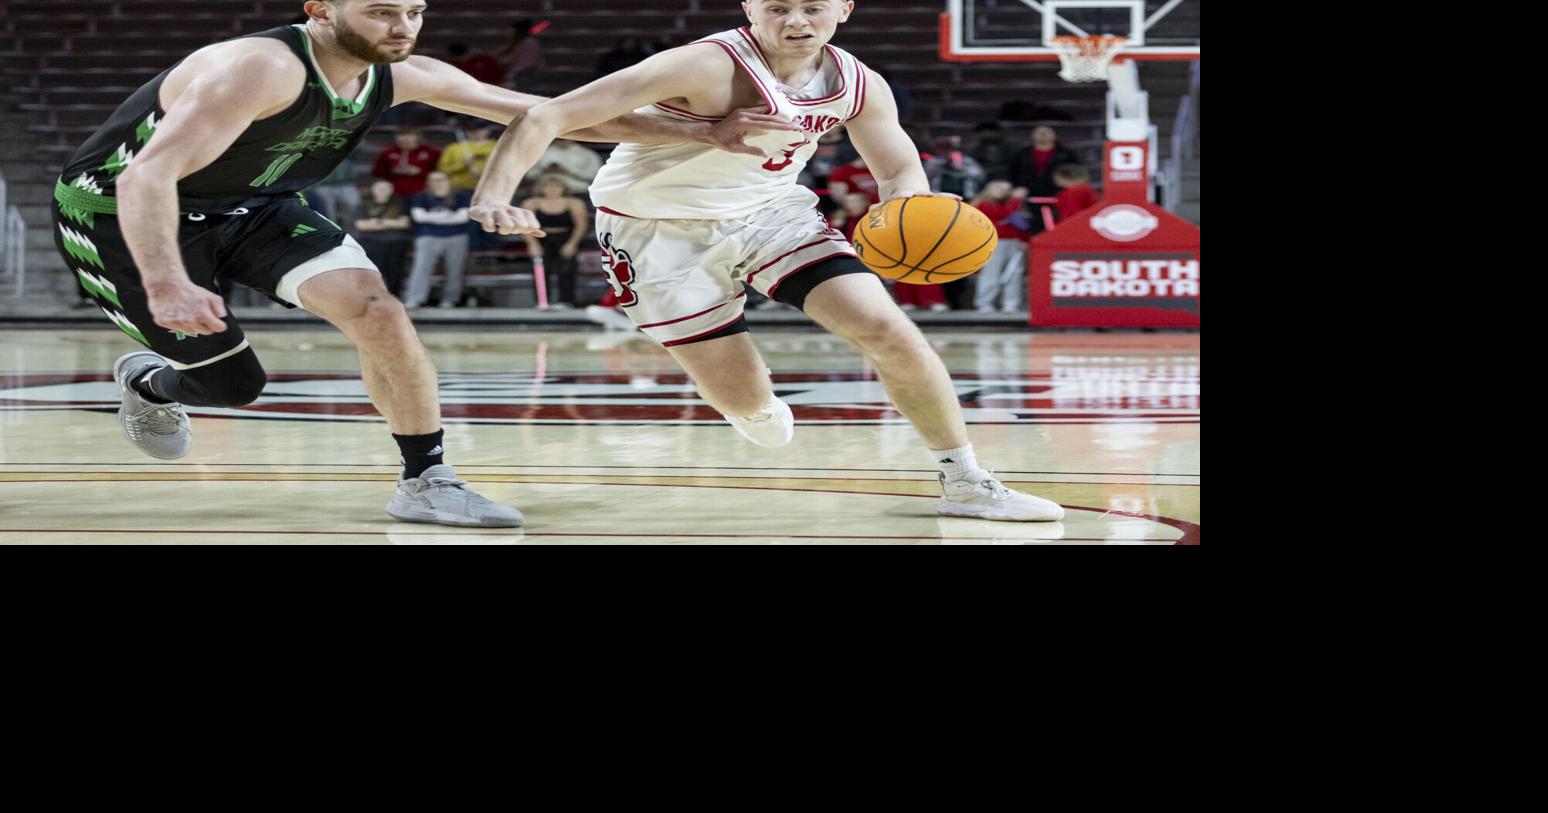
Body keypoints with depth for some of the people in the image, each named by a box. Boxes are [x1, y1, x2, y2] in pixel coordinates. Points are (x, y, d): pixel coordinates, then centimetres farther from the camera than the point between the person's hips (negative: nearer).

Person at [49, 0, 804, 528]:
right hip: (122, 211, -6)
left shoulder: (402, 77, -13)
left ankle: (426, 483, -3)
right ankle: (148, 380, 34)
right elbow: (150, 174, -43)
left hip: (251, 203, 6)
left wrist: (696, 132, -7)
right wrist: (166, 286, -58)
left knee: (374, 308, -15)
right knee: (230, 386, -2)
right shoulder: (265, 69, -37)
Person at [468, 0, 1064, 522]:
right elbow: (548, 117, -32)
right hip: (663, 233, -4)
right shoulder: (707, 68, -29)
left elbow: (900, 169, 6)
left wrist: (906, 208, -20)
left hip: (771, 213, 4)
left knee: (888, 330, -11)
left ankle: (965, 484, 4)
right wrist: (493, 198, -46)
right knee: (743, 401, -3)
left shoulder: (858, 86, -11)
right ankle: (759, 409, 37)